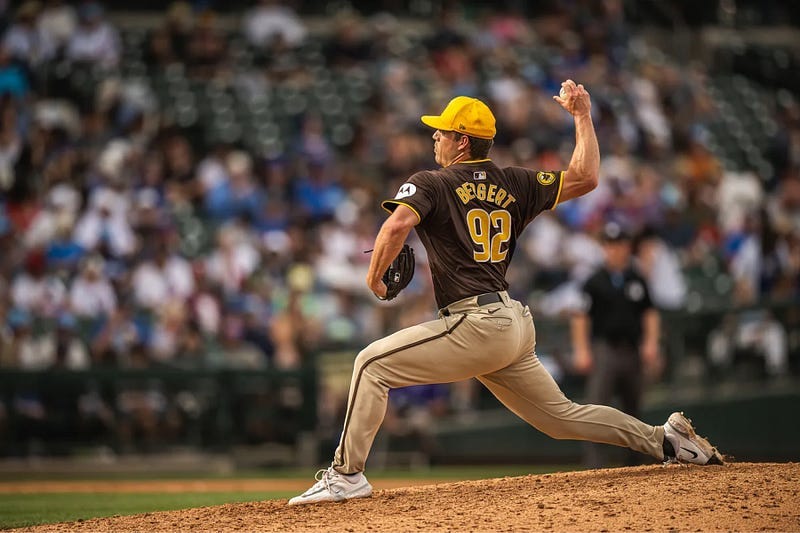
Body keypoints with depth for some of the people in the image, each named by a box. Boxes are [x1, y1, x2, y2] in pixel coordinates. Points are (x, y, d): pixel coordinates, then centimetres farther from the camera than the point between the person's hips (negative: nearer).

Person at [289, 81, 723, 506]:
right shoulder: (514, 184, 15)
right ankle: (665, 439, 16)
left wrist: (374, 276, -5)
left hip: (476, 325, -7)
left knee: (373, 364, -4)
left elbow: (398, 224, -20)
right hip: (515, 324, 7)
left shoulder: (430, 185, -1)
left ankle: (346, 474, -11)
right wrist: (582, 116, 22)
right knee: (562, 416, 19)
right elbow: (585, 178, 12)